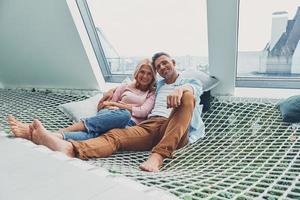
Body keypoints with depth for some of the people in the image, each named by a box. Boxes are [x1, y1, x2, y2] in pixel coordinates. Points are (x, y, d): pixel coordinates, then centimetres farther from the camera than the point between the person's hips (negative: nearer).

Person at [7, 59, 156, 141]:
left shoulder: (152, 93, 19)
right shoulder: (125, 86, 26)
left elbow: (143, 111, 0)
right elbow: (109, 104, 19)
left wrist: (119, 104, 3)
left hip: (131, 123, -2)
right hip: (111, 116, 2)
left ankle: (57, 134, -47)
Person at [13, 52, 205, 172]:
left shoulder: (191, 82, 20)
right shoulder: (159, 85, 35)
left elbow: (194, 88, -7)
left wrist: (181, 89, -31)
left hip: (176, 131, -3)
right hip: (150, 126, 4)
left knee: (187, 96, -32)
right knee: (115, 135, -25)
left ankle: (158, 155, -45)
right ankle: (68, 147, -51)